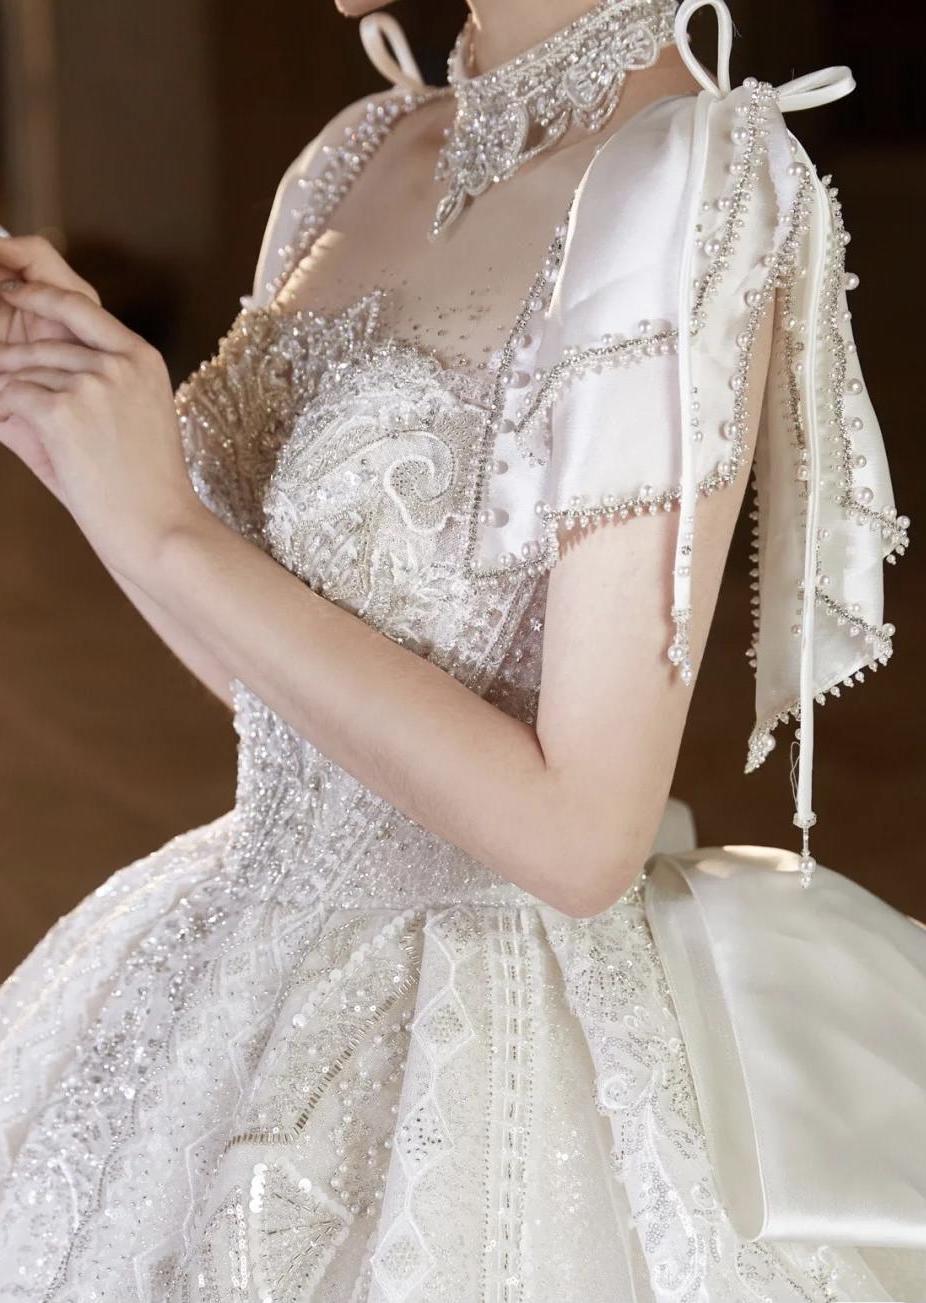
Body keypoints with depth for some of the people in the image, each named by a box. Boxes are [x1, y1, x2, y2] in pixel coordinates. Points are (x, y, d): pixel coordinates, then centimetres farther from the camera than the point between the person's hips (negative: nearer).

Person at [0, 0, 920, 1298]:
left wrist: (165, 532, -21)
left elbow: (581, 836, -23)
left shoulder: (685, 185, -21)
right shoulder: (363, 157, 3)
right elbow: (262, 672, 10)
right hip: (250, 986, 8)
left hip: (492, 1046, -8)